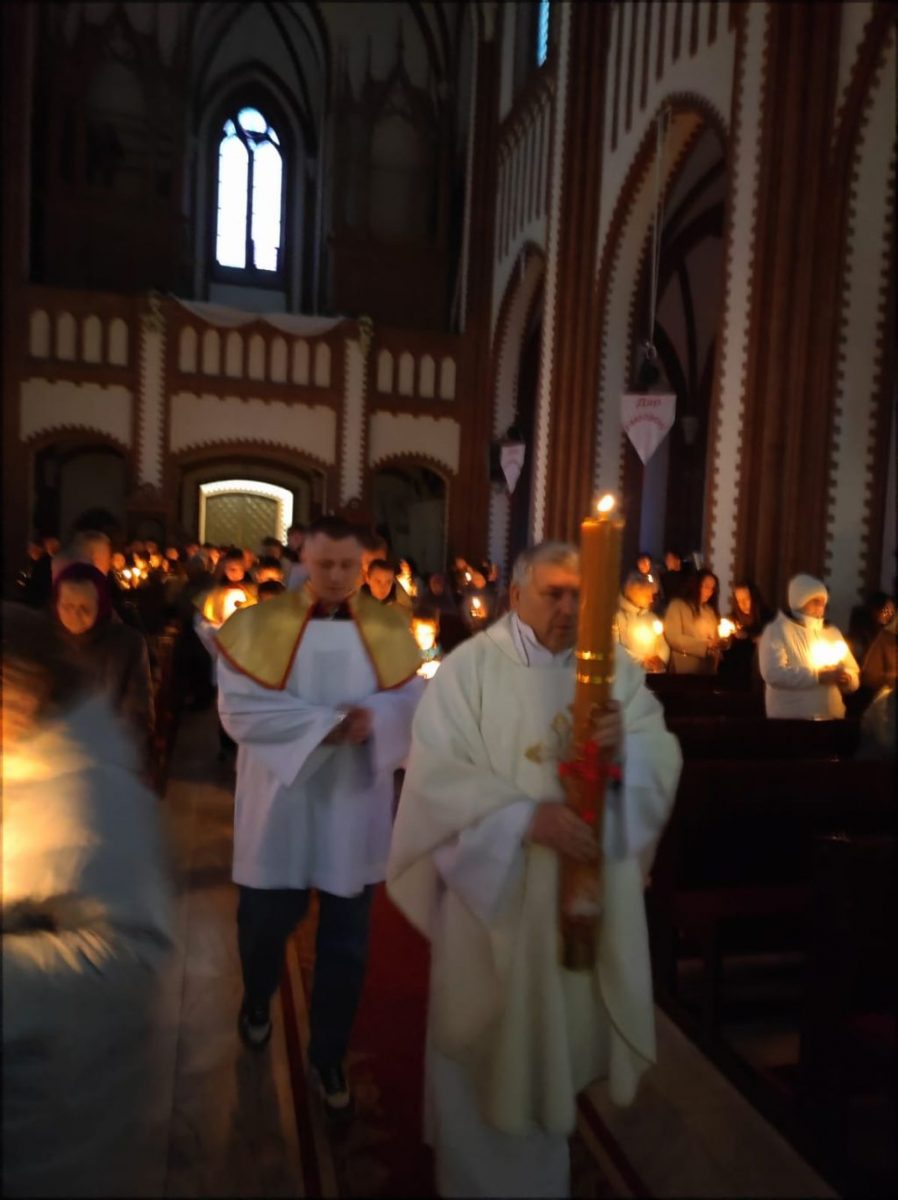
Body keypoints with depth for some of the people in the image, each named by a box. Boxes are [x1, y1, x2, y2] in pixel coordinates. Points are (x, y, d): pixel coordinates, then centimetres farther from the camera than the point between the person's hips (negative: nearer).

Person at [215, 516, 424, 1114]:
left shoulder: (391, 628, -1)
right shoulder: (260, 624, -7)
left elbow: (412, 704, -4)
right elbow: (240, 708, -15)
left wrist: (371, 717, -25)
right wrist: (327, 723, -22)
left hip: (354, 809, 1)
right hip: (280, 806, -1)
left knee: (346, 943, 12)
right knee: (267, 923, 18)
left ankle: (329, 1056, 34)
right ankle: (257, 999, 52)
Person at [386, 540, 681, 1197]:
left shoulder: (616, 667, 0)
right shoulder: (469, 667, -12)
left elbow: (663, 763, -5)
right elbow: (437, 777, -18)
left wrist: (626, 742, -27)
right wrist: (528, 816, -27)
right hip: (497, 891, -4)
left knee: (561, 1034, 22)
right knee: (493, 1043, 12)